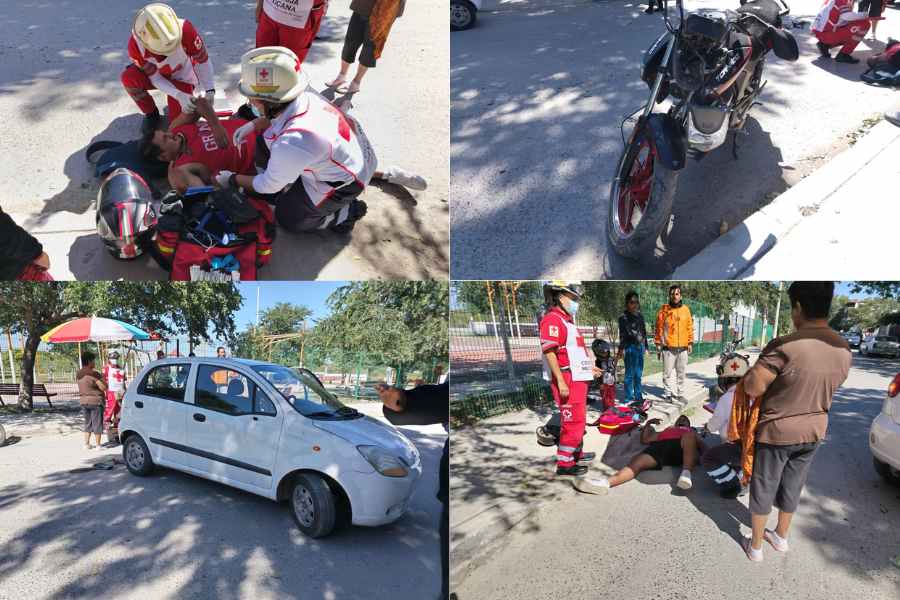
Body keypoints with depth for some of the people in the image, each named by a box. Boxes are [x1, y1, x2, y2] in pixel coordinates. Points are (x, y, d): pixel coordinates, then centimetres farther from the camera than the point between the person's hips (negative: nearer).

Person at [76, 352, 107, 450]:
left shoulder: (78, 374, 5)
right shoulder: (93, 374, -19)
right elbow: (104, 387, -20)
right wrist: (102, 378, -2)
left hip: (83, 401, 7)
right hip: (95, 401, -7)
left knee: (87, 423, 17)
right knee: (97, 423, 3)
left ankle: (86, 443, 18)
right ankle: (97, 445, 9)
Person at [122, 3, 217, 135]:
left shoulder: (184, 29, -37)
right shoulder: (135, 45, -32)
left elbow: (203, 61, -25)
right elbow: (155, 78, -23)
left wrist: (210, 90, -35)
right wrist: (179, 96, -38)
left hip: (181, 77, -1)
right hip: (158, 76, 1)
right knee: (129, 77, -29)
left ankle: (193, 88, 21)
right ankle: (151, 114, -2)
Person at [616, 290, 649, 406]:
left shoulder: (640, 316, 12)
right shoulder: (624, 317, -7)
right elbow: (622, 334, -12)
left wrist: (646, 346, 22)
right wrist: (621, 349, -19)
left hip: (640, 347, 7)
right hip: (630, 348, -6)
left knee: (638, 375, 14)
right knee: (630, 374, -3)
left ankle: (638, 397, 24)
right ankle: (629, 399, 3)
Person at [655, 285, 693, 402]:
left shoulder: (685, 309, 7)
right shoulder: (664, 309, -2)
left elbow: (689, 327, 10)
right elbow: (659, 327, -1)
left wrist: (690, 342, 6)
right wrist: (658, 343, -3)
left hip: (683, 348, 3)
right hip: (668, 347, -3)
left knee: (681, 373, 10)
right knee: (667, 373, 0)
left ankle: (680, 394, 18)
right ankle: (669, 394, 8)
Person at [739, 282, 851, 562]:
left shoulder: (785, 346, -29)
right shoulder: (843, 349, -6)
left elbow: (753, 388, -25)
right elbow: (825, 386, 9)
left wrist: (756, 369, -6)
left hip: (777, 432, -5)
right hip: (814, 431, 6)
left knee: (763, 489, 13)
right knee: (792, 487, 24)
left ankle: (756, 546, 27)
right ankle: (781, 536, 42)